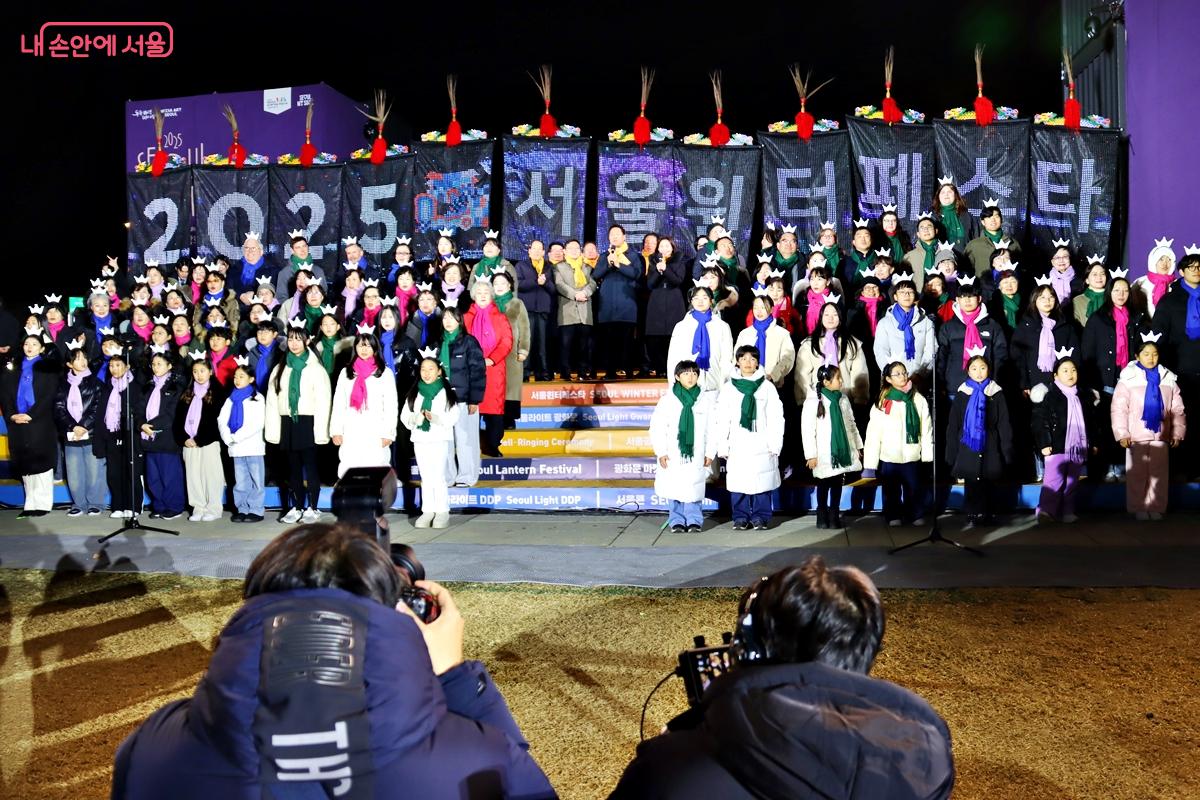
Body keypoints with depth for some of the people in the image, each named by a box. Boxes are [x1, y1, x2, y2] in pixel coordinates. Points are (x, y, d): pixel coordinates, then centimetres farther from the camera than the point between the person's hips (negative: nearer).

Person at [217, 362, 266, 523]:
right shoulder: (231, 399, 15)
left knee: (256, 480, -2)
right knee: (240, 481, 9)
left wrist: (236, 437, -13)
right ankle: (242, 509, 15)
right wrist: (228, 438, -10)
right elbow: (222, 419, 7)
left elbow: (258, 423, -10)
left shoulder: (257, 398, 0)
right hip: (236, 448, 5)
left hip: (253, 446, -5)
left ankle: (257, 510, 2)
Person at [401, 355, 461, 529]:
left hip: (440, 439, -4)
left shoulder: (447, 393, -2)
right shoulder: (414, 393, 7)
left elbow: (453, 417, -8)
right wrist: (415, 419, -17)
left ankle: (443, 512, 2)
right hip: (420, 439, 4)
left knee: (438, 477, -7)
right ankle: (428, 511, 16)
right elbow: (404, 415, 4)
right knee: (425, 477, 9)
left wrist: (436, 418, -24)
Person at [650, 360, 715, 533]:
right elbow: (658, 427, 0)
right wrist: (661, 452, -5)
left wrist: (710, 453, 1)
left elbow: (712, 428, 4)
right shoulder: (667, 400, -1)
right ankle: (677, 521, 15)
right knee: (674, 489, 4)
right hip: (673, 454, 0)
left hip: (696, 454, 0)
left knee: (694, 488, -1)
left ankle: (694, 521, 10)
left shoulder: (706, 399, 3)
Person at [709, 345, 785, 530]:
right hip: (737, 445, 1)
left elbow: (775, 418, 2)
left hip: (761, 445, -1)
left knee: (762, 482, 1)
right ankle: (740, 517, 14)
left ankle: (760, 517, 12)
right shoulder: (728, 388, 6)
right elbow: (721, 419, 4)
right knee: (738, 483, 2)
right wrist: (722, 446, -1)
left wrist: (775, 444, -4)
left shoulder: (767, 387, 5)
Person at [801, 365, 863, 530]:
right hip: (824, 454, -4)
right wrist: (811, 455, -14)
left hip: (842, 449, 4)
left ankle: (834, 515, 18)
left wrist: (858, 446, 13)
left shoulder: (843, 398, 5)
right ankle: (822, 515, 20)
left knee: (838, 483, 8)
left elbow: (851, 423, 13)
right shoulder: (813, 400, -12)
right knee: (824, 484, 7)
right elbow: (807, 429, -13)